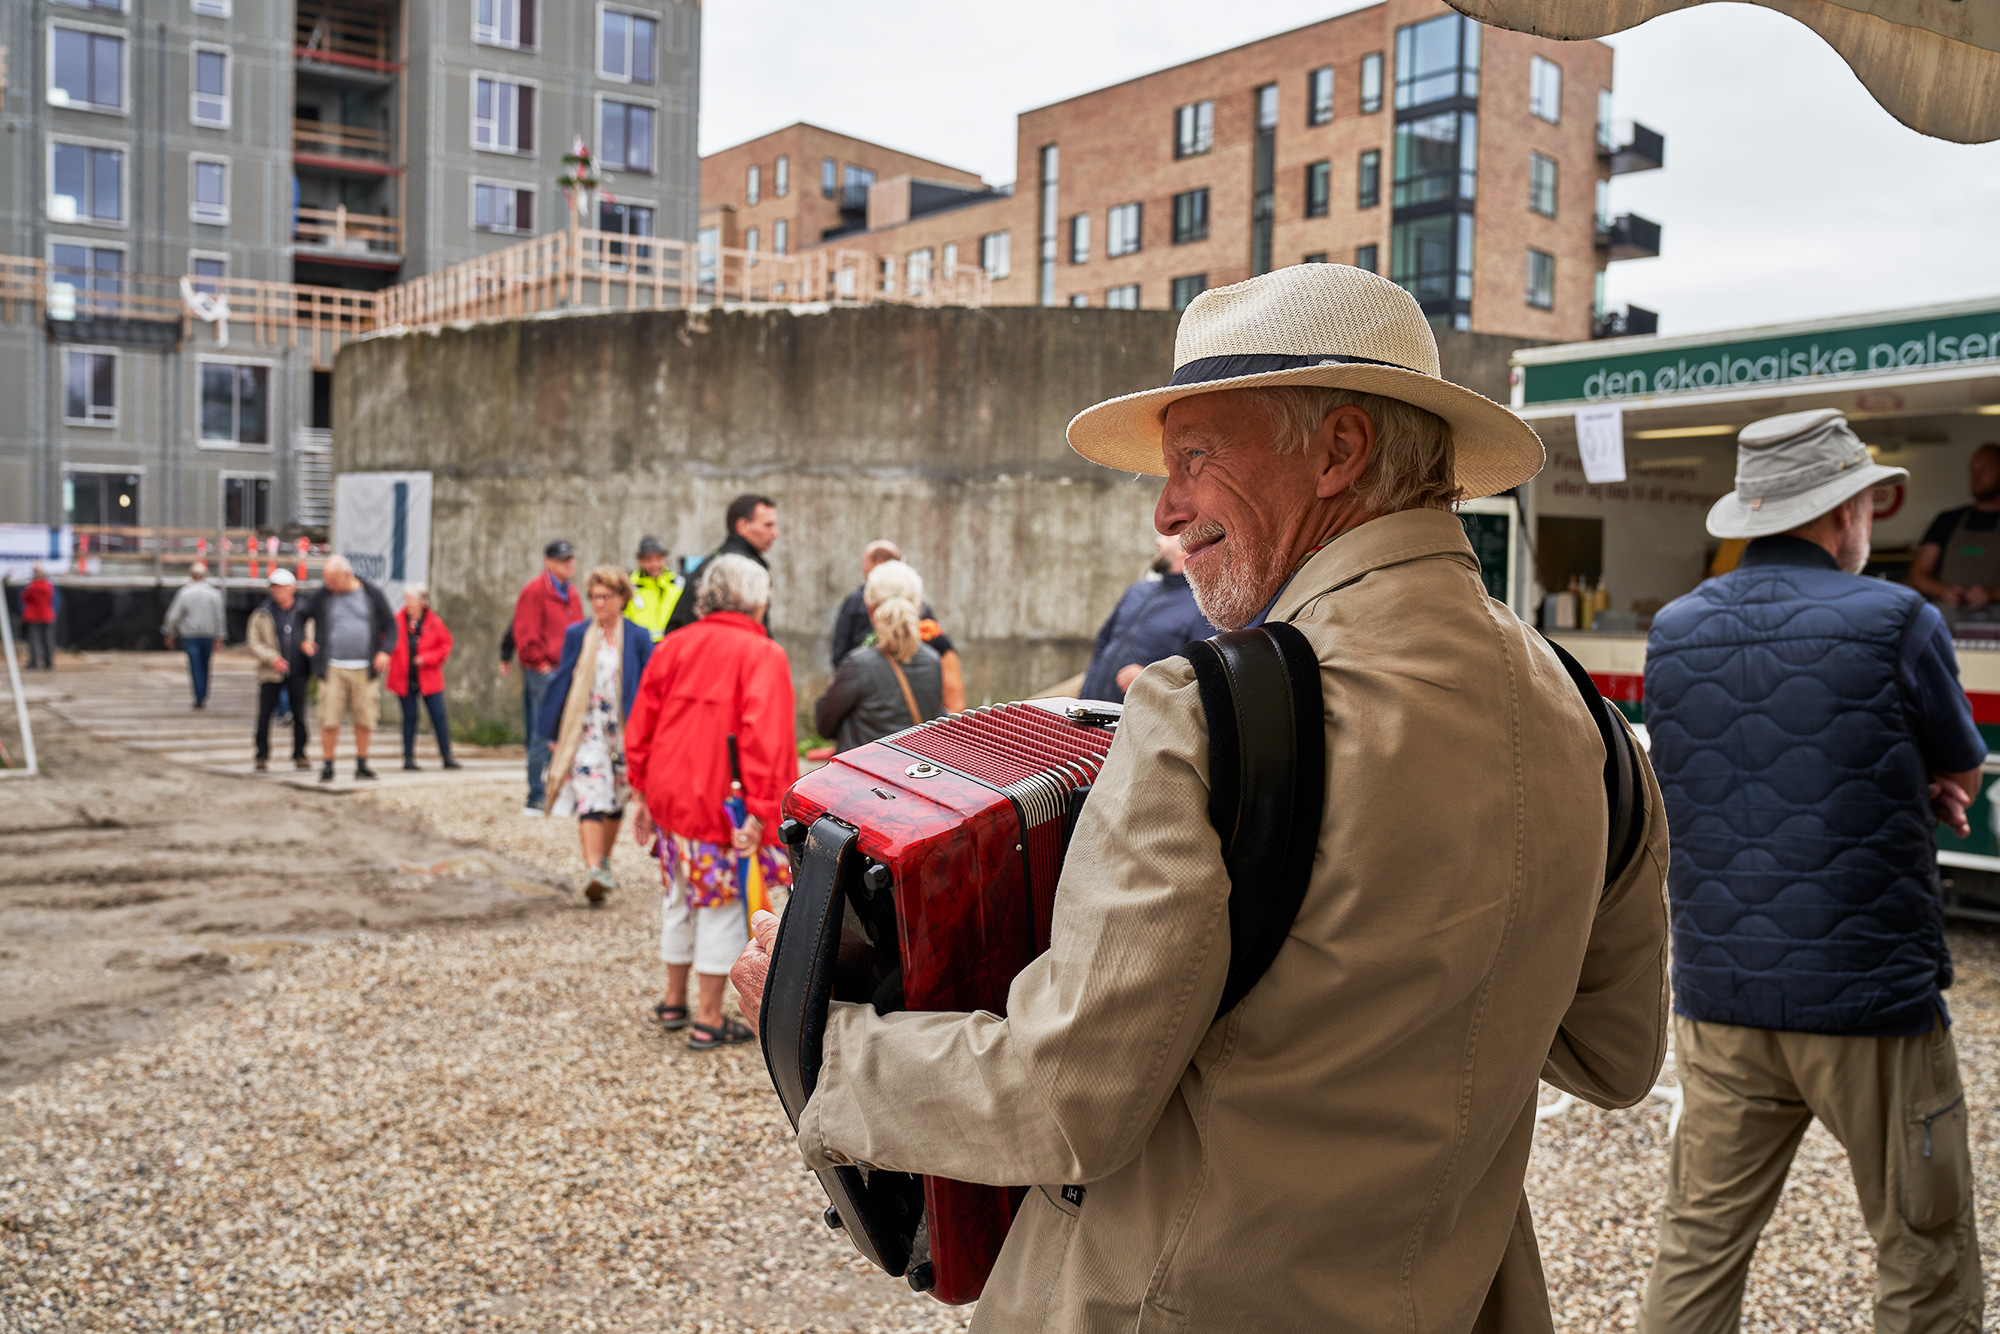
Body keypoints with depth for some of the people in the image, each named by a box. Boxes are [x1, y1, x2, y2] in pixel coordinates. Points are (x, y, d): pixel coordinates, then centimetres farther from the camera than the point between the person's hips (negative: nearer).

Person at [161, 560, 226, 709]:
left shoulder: (184, 593, -8)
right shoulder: (214, 593, -4)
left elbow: (173, 616, -5)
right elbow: (219, 617, -4)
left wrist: (169, 634, 9)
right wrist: (219, 638, 1)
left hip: (189, 635, -2)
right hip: (208, 635, 2)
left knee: (195, 666, 1)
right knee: (205, 666, 15)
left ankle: (199, 698, -3)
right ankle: (204, 697, 18)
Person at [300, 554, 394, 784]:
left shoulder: (372, 595, 4)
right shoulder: (321, 597, 5)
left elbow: (390, 625, 9)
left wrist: (385, 651, -5)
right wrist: (303, 640, 6)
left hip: (365, 670, 0)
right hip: (333, 669, 0)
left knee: (365, 720, 3)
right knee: (329, 720, -5)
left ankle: (362, 764, 16)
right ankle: (327, 766, 5)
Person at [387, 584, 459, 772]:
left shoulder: (434, 622, -1)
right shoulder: (397, 621, 0)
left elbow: (445, 645, 3)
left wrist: (426, 659, -9)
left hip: (428, 678, 0)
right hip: (404, 679, 0)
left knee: (438, 716, -1)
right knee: (409, 717, 4)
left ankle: (447, 756, 5)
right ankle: (408, 758, 12)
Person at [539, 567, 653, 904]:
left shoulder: (638, 638, 2)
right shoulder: (576, 635, 4)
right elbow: (562, 680, 8)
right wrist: (553, 730, 6)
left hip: (624, 730, 1)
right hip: (586, 728, -1)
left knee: (616, 801, 12)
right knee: (591, 797, -14)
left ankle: (604, 864, 31)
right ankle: (593, 873, -22)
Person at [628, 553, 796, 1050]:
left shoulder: (674, 646, 7)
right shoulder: (763, 655, -10)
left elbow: (640, 723, 8)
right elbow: (764, 737, -19)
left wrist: (643, 791, 15)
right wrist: (759, 811, -20)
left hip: (670, 795, 6)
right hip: (723, 802, -6)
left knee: (680, 897, 20)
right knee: (721, 903, 5)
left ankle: (674, 1001, 33)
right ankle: (709, 1020, 10)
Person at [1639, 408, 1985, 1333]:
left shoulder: (1673, 632, 4)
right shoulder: (1898, 623, -10)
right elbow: (1963, 776, 5)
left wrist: (1905, 791, 7)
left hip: (1718, 1004, 5)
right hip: (1870, 1003, -4)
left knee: (1698, 1254, 13)